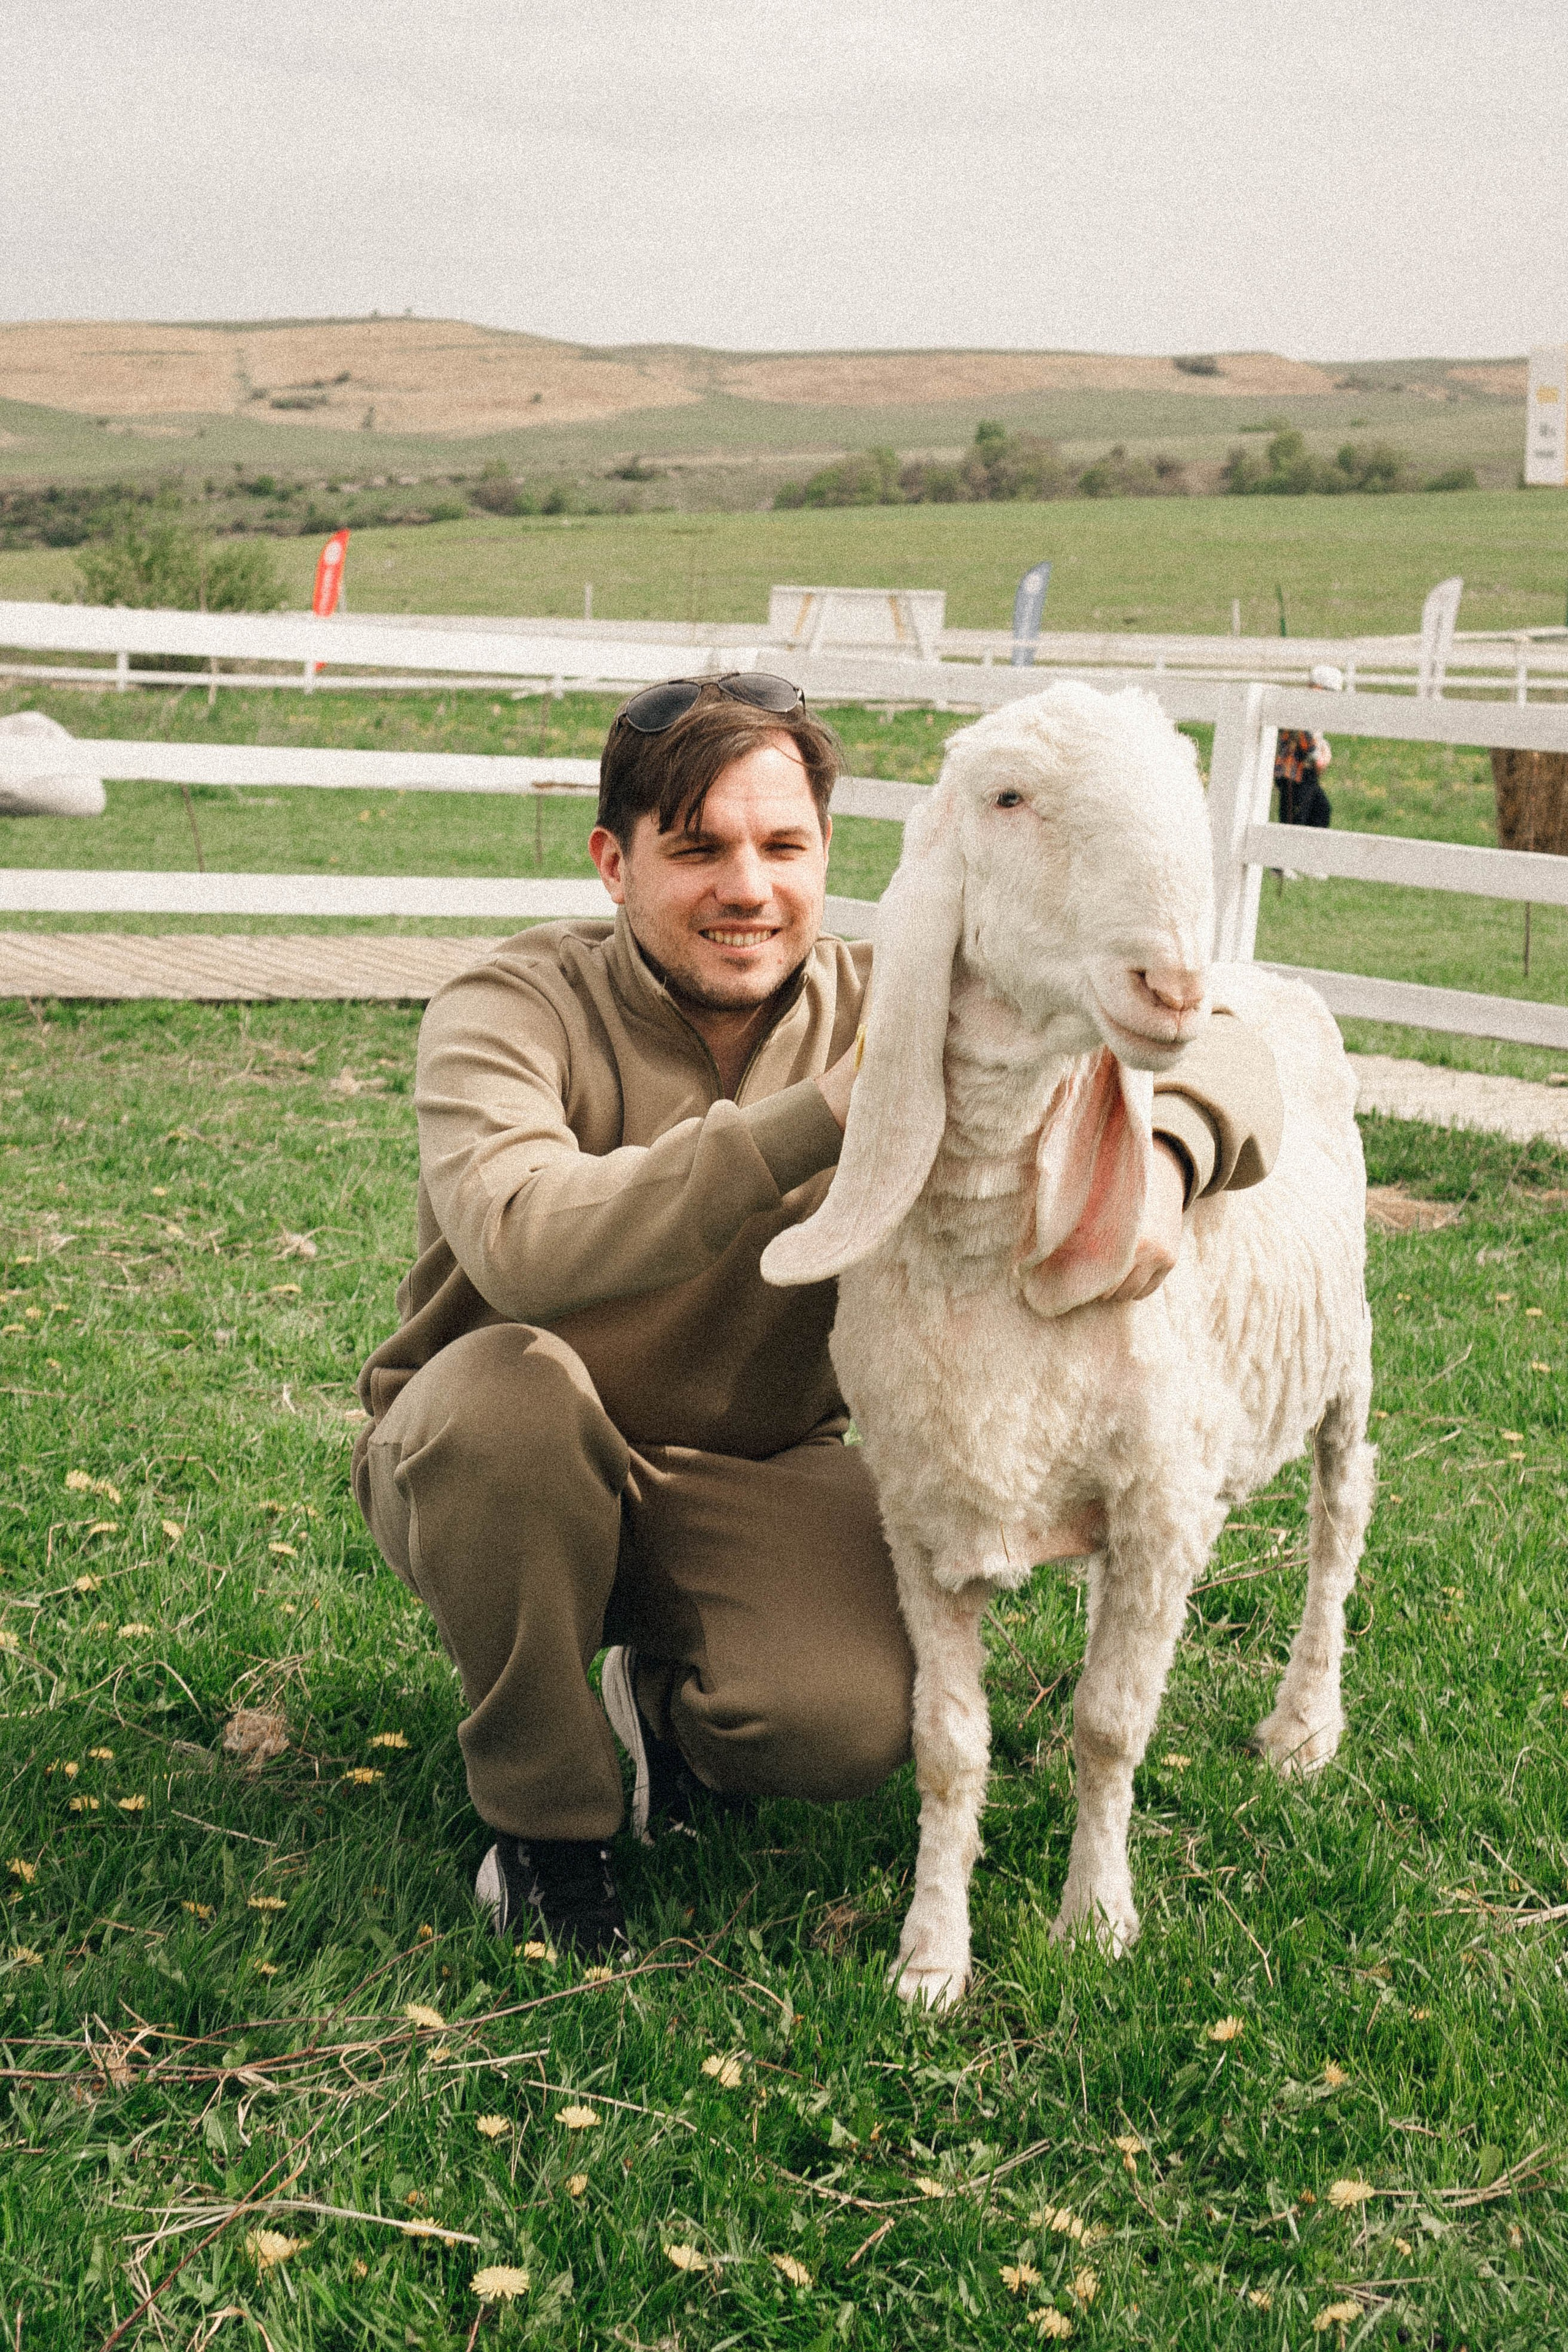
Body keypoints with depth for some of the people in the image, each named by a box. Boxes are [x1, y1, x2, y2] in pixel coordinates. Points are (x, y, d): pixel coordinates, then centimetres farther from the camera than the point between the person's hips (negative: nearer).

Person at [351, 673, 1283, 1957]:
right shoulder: (512, 1010, -18)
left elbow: (1220, 1042, -10)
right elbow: (525, 1247, -40)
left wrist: (1159, 1160, -35)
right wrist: (817, 1119, -42)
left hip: (753, 1481, 2)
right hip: (486, 1473, -1)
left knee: (850, 1724, -27)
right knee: (510, 1383, -37)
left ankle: (665, 1694, 12)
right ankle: (541, 1817, -12)